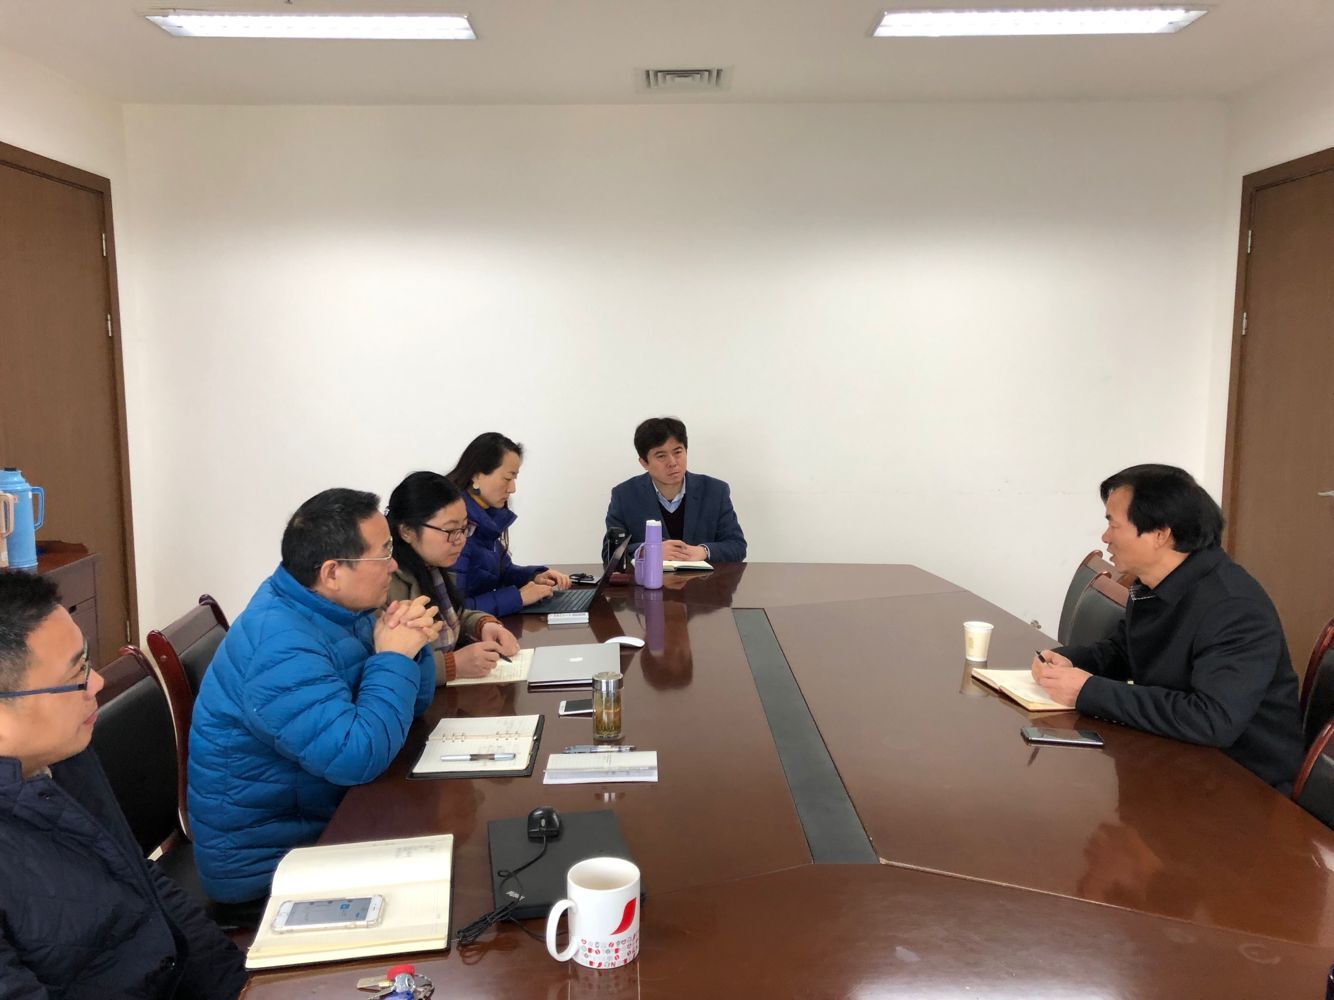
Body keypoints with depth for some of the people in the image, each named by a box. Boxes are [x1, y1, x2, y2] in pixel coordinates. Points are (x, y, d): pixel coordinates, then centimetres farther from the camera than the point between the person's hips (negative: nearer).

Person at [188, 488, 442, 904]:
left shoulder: (336, 606, 1)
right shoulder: (280, 645, -28)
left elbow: (412, 703, 7)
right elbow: (358, 757, -35)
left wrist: (410, 643, -13)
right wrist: (393, 658, -23)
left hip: (323, 817, 8)